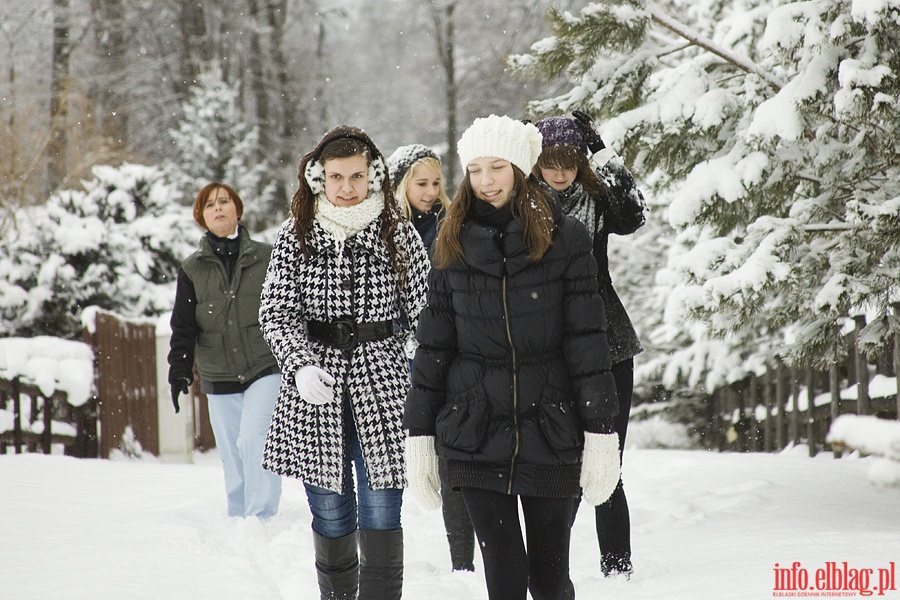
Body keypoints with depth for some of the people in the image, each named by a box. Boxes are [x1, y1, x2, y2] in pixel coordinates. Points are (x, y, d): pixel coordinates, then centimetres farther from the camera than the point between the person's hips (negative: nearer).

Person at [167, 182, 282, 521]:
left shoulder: (265, 257, 4)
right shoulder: (192, 270, 9)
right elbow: (183, 327, 8)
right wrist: (179, 371, -5)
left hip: (267, 370, -3)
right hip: (219, 381, 3)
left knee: (253, 441, -20)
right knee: (233, 462, 5)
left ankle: (261, 518, -18)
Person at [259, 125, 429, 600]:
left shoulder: (397, 233, 1)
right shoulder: (296, 235, 3)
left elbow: (425, 311, 0)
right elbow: (276, 312, -1)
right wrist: (301, 365, -18)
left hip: (381, 383, -1)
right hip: (315, 388, 1)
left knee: (381, 515, -3)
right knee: (330, 514, 8)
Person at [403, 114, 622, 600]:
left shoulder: (565, 239, -2)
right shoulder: (453, 245, 6)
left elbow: (587, 340, -4)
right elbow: (433, 345, 9)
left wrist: (600, 432, -9)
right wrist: (419, 434, 6)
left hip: (551, 429, -1)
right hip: (475, 435, 2)